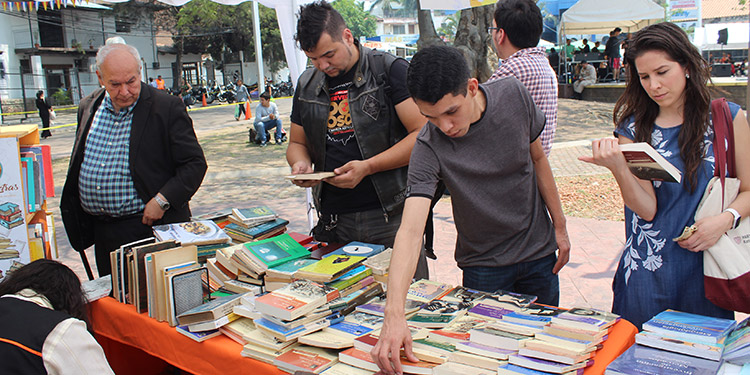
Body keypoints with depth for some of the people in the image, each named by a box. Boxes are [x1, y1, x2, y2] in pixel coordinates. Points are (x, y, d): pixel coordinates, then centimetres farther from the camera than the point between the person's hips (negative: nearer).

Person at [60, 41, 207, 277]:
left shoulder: (167, 107, -10)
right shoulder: (88, 107, 8)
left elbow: (195, 163, -9)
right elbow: (77, 166, 19)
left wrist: (162, 200, -19)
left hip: (151, 227, -5)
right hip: (101, 233, 5)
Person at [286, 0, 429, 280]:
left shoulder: (391, 69, -4)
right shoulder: (307, 84, 12)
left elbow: (422, 134, -10)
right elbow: (297, 143, 22)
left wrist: (367, 167, -17)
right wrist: (300, 163, -2)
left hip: (389, 216, -4)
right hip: (333, 222, 4)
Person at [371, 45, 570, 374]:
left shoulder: (513, 94, -16)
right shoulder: (429, 149, -26)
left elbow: (537, 158, 0)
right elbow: (410, 230, -35)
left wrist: (559, 226, 5)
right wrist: (394, 314, -47)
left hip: (539, 251, 3)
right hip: (484, 265, -3)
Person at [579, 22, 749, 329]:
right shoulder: (633, 128, 0)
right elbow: (647, 209, -9)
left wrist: (725, 219, -13)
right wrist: (618, 168, -26)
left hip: (707, 267, 0)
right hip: (648, 272, 0)